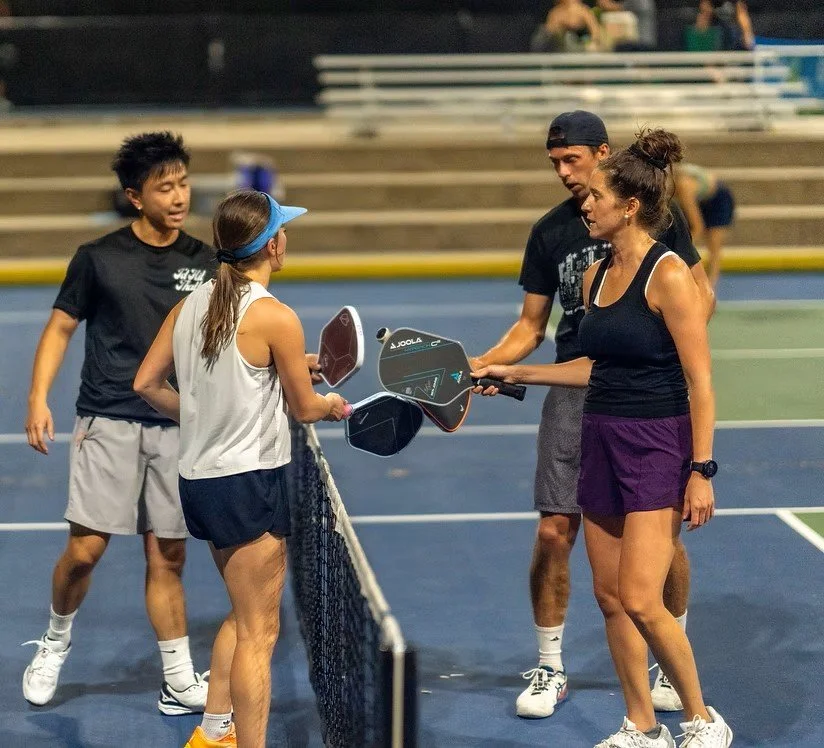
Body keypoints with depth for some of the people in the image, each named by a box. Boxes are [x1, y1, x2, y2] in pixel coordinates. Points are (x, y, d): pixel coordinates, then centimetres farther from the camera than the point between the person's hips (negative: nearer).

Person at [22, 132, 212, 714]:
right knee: (86, 548, -6)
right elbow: (61, 328, 4)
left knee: (168, 557, 6)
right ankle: (56, 642, 21)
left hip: (177, 426, 2)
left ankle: (180, 683, 13)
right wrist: (39, 398, -6)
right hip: (108, 422, -2)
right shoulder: (99, 259, -3)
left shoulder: (204, 263, 5)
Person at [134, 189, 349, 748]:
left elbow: (146, 384, 8)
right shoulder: (275, 318, -18)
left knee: (245, 615, 24)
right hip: (249, 482, -8)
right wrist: (334, 403, 14)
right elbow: (305, 408, -8)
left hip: (200, 479, 8)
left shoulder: (191, 305, 2)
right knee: (259, 631, 0)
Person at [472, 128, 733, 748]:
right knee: (610, 596, 9)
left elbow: (700, 382, -15)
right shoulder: (596, 275, 9)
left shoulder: (668, 274, -14)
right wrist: (516, 374, 20)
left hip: (658, 447, -8)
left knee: (641, 600, -12)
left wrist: (702, 470, -18)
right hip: (601, 442, 8)